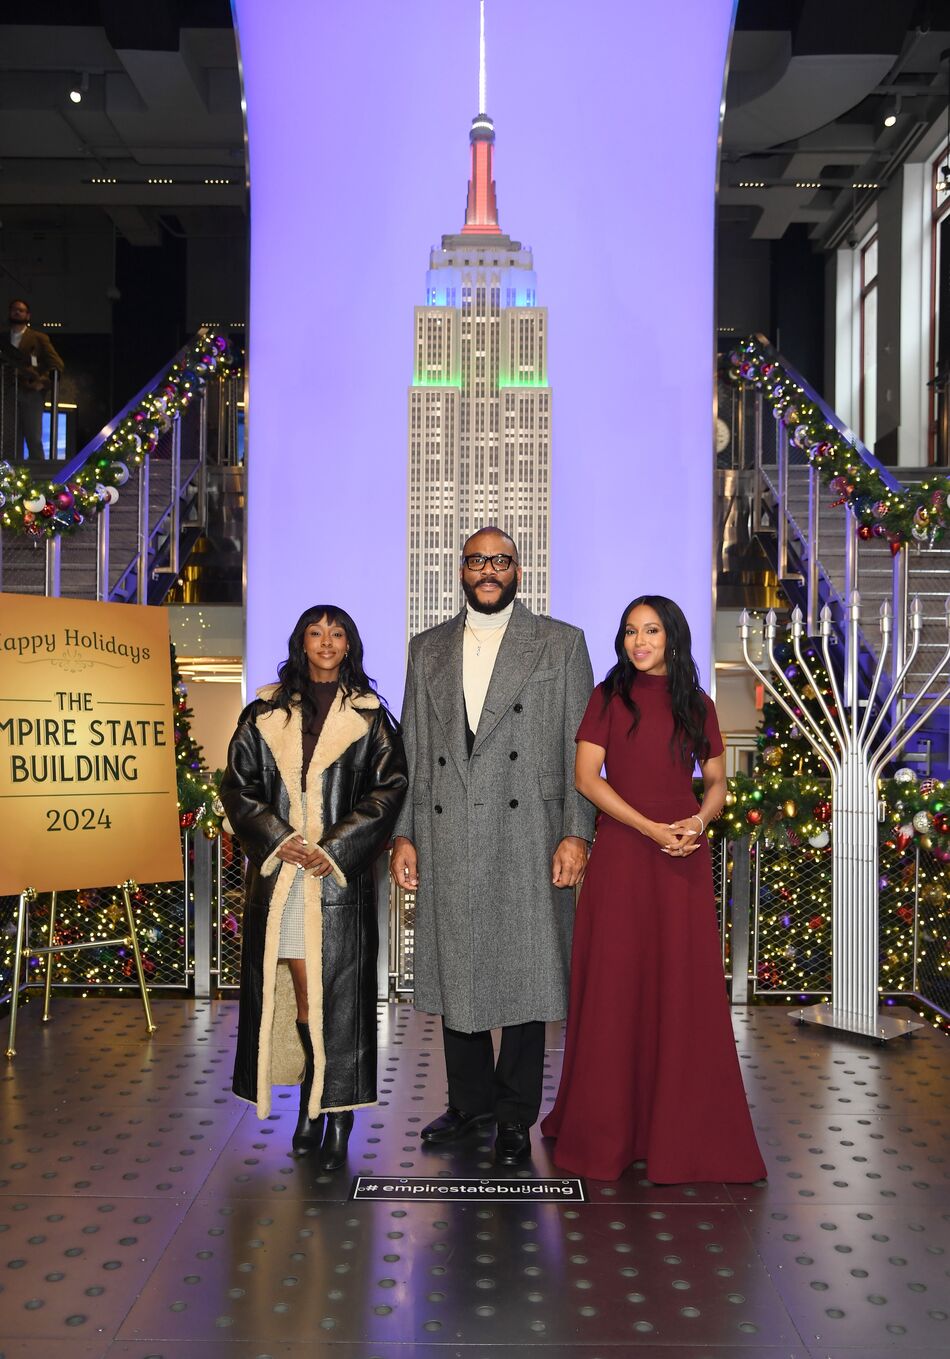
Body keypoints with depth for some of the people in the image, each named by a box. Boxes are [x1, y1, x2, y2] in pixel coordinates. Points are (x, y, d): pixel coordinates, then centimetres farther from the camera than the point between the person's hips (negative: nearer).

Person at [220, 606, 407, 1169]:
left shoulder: (369, 715, 7)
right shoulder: (264, 714, 10)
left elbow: (390, 787, 0)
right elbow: (238, 786, 7)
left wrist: (334, 848, -9)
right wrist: (279, 839, -8)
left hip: (341, 874, -1)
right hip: (280, 873, 1)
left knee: (338, 993, -2)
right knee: (302, 993, 3)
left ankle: (338, 1114, 6)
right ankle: (312, 1103, 15)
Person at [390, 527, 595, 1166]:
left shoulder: (561, 643, 5)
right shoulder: (429, 649, 14)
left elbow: (580, 748, 0)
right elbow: (413, 749, 11)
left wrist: (576, 834, -8)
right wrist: (403, 834, 4)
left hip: (528, 837, -3)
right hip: (448, 839, 3)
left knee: (524, 976, 2)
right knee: (455, 973, 12)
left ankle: (515, 1115, 18)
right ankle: (470, 1100, 30)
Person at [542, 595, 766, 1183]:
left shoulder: (697, 704, 11)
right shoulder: (610, 696, 4)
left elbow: (717, 782, 13)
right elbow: (586, 776, -4)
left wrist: (700, 820, -9)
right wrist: (650, 828, -13)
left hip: (684, 858, 2)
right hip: (621, 853, -2)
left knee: (685, 990, 2)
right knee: (615, 985, 2)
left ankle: (681, 1130, 15)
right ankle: (607, 1128, 16)